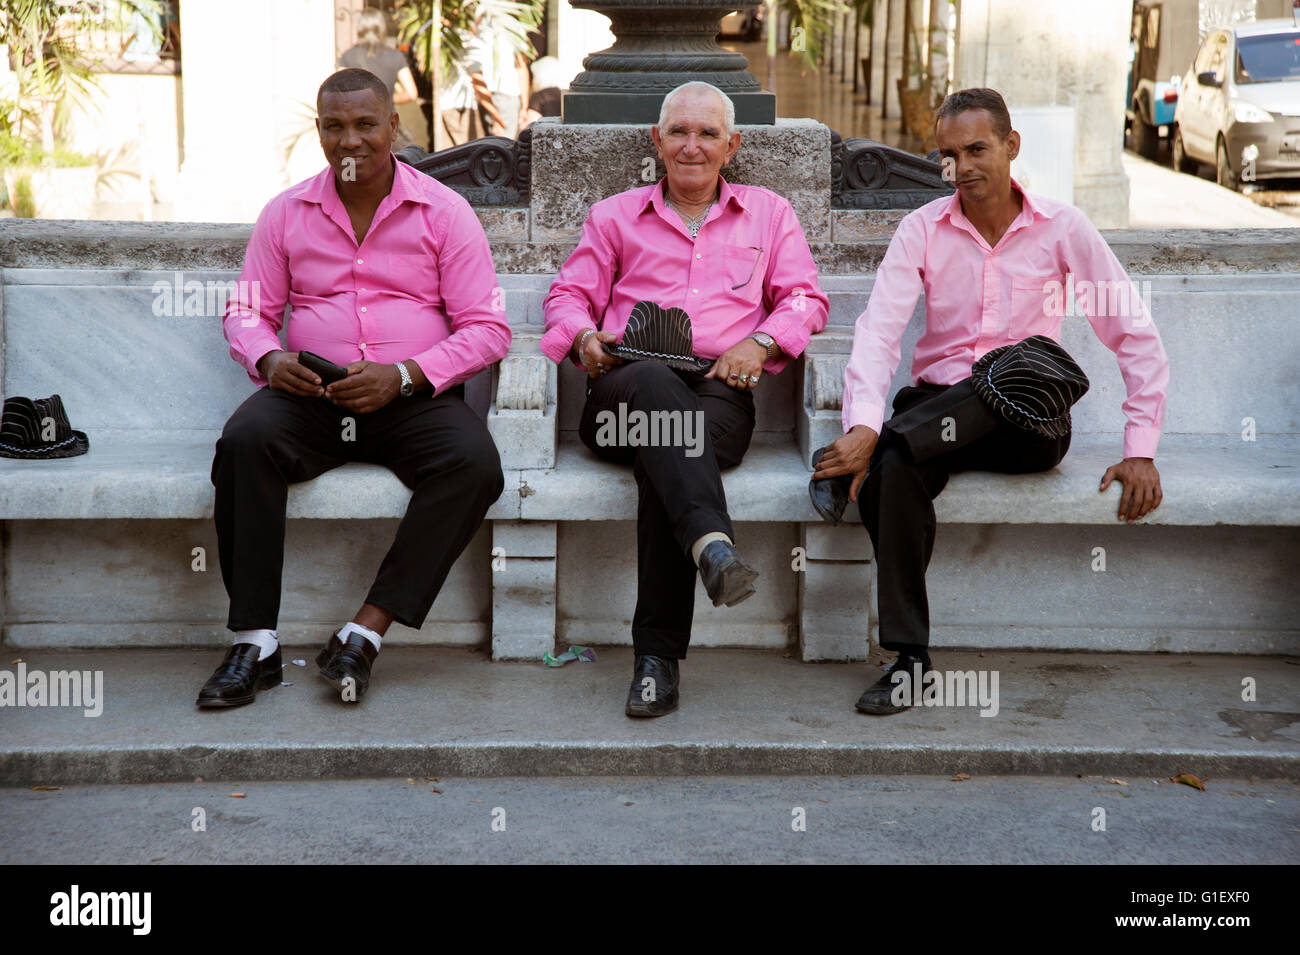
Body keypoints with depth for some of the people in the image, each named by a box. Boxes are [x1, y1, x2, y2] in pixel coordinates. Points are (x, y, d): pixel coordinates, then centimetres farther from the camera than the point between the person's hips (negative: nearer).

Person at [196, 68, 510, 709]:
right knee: (243, 441, -31)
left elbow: (487, 328, 0)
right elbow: (246, 311, 15)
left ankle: (363, 636, -29)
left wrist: (402, 376, -15)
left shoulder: (444, 211, 5)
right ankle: (254, 643, -28)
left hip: (415, 397, -1)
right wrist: (270, 360, -10)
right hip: (308, 394, 1)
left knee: (474, 464, -32)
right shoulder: (286, 212, 13)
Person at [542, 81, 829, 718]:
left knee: (670, 443, -37)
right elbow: (569, 294, 21)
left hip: (719, 390, 0)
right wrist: (584, 337, -3)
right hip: (623, 391, 1)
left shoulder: (769, 213, 26)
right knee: (656, 385, -40)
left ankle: (658, 654, -40)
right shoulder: (614, 216, 27)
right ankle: (712, 544, -63)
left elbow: (806, 298, 16)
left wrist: (758, 341, -4)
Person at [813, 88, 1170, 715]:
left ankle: (853, 458, -35)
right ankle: (908, 656, -28)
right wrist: (863, 425, -29)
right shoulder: (923, 229, 3)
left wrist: (1141, 452, -9)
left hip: (1027, 425, -1)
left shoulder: (1060, 228, 1)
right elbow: (877, 332, -10)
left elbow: (1135, 337, 1)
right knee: (893, 469, -34)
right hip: (937, 403, 1)